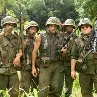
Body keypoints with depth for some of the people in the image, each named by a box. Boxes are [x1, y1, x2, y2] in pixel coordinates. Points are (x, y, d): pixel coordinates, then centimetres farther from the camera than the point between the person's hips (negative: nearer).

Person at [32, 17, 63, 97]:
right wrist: (33, 67, -8)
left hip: (56, 65, 4)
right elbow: (35, 51, -4)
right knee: (43, 89, -8)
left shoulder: (59, 38, 8)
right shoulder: (41, 37, -3)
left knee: (54, 88, 7)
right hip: (45, 65, -4)